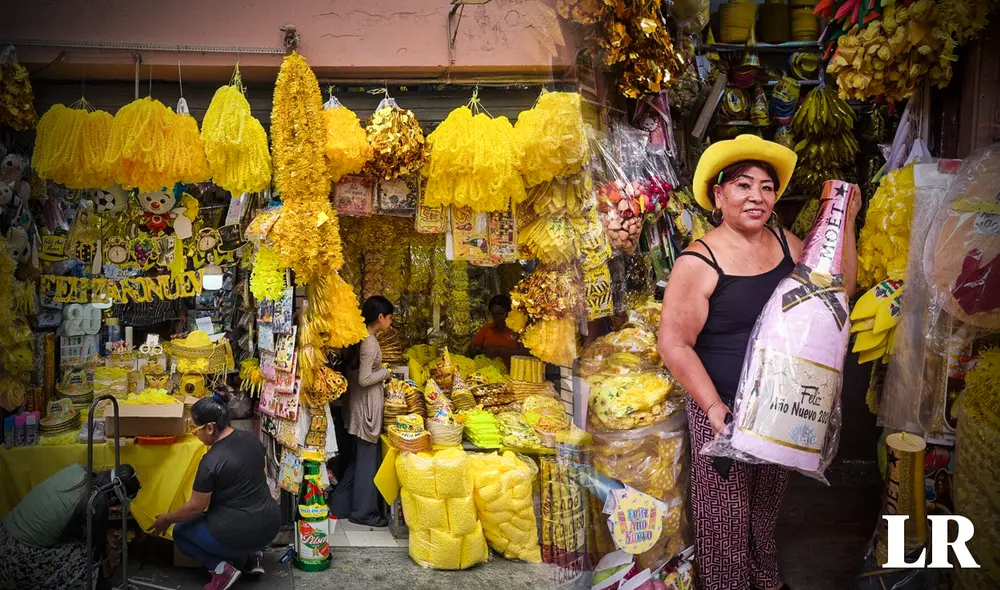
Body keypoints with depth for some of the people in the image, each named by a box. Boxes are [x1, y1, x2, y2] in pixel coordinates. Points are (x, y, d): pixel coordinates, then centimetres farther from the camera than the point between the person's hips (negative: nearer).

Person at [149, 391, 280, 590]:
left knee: (180, 532, 20)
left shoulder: (210, 462, -20)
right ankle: (253, 553, 18)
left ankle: (221, 568, 0)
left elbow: (196, 507, -9)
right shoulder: (250, 438, -1)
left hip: (239, 535, -7)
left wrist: (166, 519, 8)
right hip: (271, 524, 7)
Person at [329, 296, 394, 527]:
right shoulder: (370, 342, -20)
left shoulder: (360, 338, 9)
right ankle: (363, 512, 13)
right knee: (368, 459, 2)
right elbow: (364, 379, -22)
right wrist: (385, 372, -9)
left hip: (361, 403, 10)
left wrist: (381, 375, 13)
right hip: (367, 406, -10)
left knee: (361, 457, 18)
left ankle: (340, 505, 25)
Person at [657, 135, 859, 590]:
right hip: (723, 407, -6)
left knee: (768, 501, 25)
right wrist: (714, 406, -22)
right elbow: (674, 343, -18)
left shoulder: (785, 242, 0)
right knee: (726, 513, 8)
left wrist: (844, 225, -6)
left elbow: (838, 289, 3)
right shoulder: (698, 262, -18)